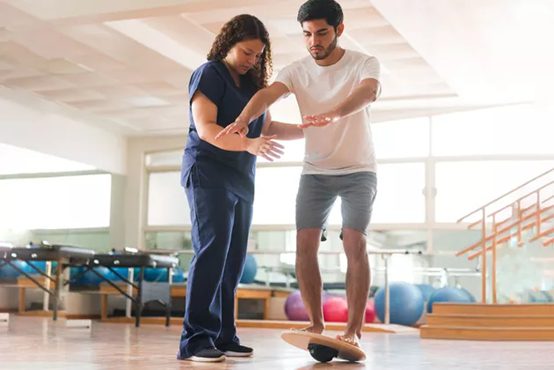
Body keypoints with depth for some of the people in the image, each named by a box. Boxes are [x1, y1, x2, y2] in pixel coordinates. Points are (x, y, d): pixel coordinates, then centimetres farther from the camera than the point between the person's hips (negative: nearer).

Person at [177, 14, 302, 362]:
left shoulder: (252, 83, 16)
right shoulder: (209, 75, -6)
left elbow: (268, 127, 17)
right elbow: (206, 129, -16)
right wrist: (249, 145, -31)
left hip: (241, 179, 8)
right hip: (208, 173, -8)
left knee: (234, 259, 3)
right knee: (212, 250, -18)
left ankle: (222, 335, 7)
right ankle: (194, 340, -19)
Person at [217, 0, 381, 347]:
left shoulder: (364, 64, -12)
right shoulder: (296, 71, -5)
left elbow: (369, 92, -35)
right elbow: (267, 94, -23)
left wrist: (334, 114, -55)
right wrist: (243, 119, -46)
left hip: (359, 171, -3)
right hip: (315, 171, 3)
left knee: (354, 243, -14)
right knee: (305, 243, -8)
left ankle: (354, 329, -8)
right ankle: (317, 324, 2)